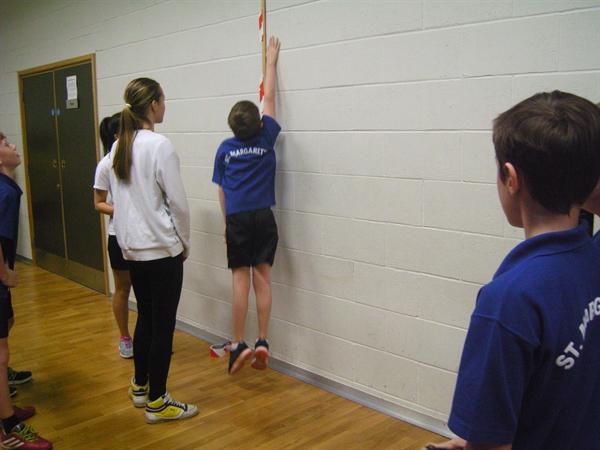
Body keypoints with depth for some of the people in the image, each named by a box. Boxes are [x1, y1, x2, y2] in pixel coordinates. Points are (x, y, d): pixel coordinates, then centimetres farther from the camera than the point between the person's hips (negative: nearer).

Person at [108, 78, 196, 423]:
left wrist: (129, 235, 19)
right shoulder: (160, 145, -17)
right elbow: (178, 202, -15)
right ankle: (157, 402, 13)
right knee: (163, 325, 2)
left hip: (133, 247, 8)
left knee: (145, 317, 20)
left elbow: (120, 199, 12)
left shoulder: (119, 146, 7)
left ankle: (140, 387, 33)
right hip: (162, 248, -8)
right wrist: (184, 242, -1)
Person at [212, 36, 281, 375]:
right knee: (262, 277, 5)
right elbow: (270, 98, 12)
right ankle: (263, 341, 3)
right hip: (263, 217, 0)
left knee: (241, 279, 2)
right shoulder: (266, 138, 2)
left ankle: (239, 344, 2)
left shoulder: (225, 149, 5)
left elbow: (221, 189, 9)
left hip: (237, 220, 0)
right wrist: (271, 61, 22)